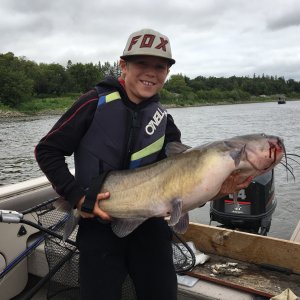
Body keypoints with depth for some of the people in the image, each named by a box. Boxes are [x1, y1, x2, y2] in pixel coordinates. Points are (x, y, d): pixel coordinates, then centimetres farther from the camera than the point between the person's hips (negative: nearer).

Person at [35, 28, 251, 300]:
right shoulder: (97, 103, -11)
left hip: (150, 226, 4)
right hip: (99, 225, -3)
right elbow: (47, 151, -7)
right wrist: (76, 195, -18)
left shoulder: (163, 120, 1)